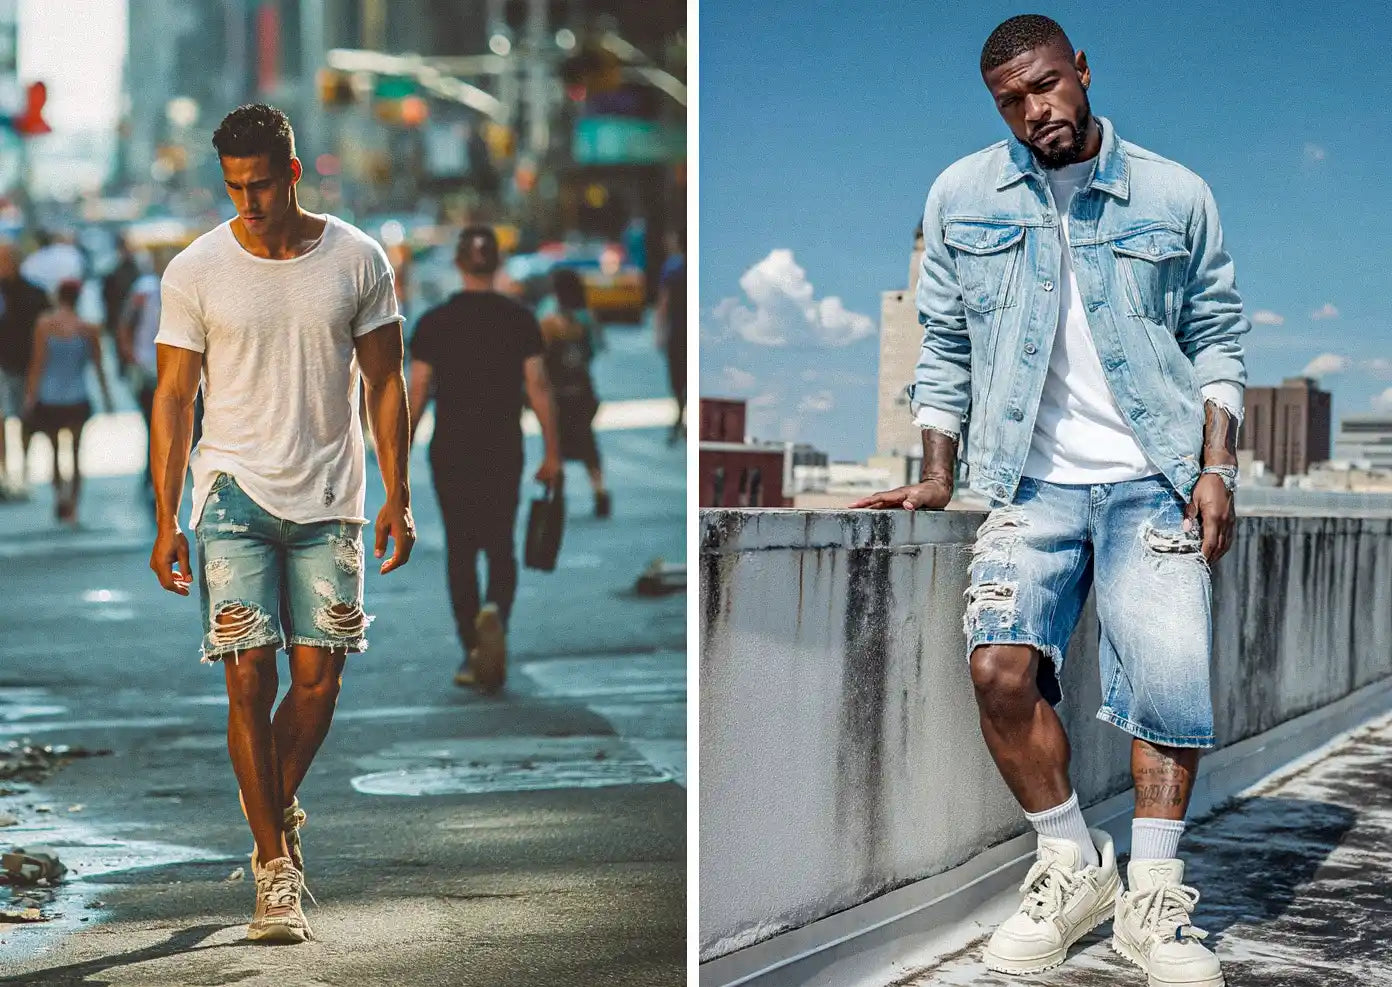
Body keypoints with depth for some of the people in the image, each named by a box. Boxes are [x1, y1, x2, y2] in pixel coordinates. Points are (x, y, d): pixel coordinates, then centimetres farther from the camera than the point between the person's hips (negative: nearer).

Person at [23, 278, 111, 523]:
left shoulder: (44, 324, -8)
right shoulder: (89, 330, -4)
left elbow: (38, 364, -8)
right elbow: (98, 367, 4)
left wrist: (30, 397, -2)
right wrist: (106, 396, 16)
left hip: (48, 400, 0)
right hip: (77, 400, 0)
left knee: (54, 451, 18)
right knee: (75, 454, 11)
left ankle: (59, 489, -7)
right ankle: (72, 508, 5)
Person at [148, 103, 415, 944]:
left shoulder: (358, 260, 1)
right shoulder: (195, 272, -2)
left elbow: (386, 381, 7)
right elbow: (174, 396, 1)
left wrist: (398, 496, 1)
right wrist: (166, 519, -3)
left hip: (330, 501, 1)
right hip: (234, 495, -1)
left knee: (319, 679, -1)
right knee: (250, 677, -8)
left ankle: (278, 807, 28)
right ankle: (277, 863, 1)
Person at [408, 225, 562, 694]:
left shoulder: (433, 322, -3)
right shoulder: (520, 319, -2)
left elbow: (417, 393, -3)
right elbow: (538, 388, -5)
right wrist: (552, 453, 0)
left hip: (451, 451, 0)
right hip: (504, 451, 0)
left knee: (461, 550, 9)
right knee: (500, 547, 12)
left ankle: (473, 654, 9)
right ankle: (494, 613, -18)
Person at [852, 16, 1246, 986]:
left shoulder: (1176, 196, 5)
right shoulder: (962, 197, 8)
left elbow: (1216, 337, 10)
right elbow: (945, 346, 13)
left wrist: (1217, 469, 0)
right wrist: (938, 478, 8)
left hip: (1152, 480, -1)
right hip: (1034, 484, 1)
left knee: (1169, 676, -12)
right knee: (1000, 666, -18)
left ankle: (1153, 899, 2)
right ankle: (1074, 868, 1)